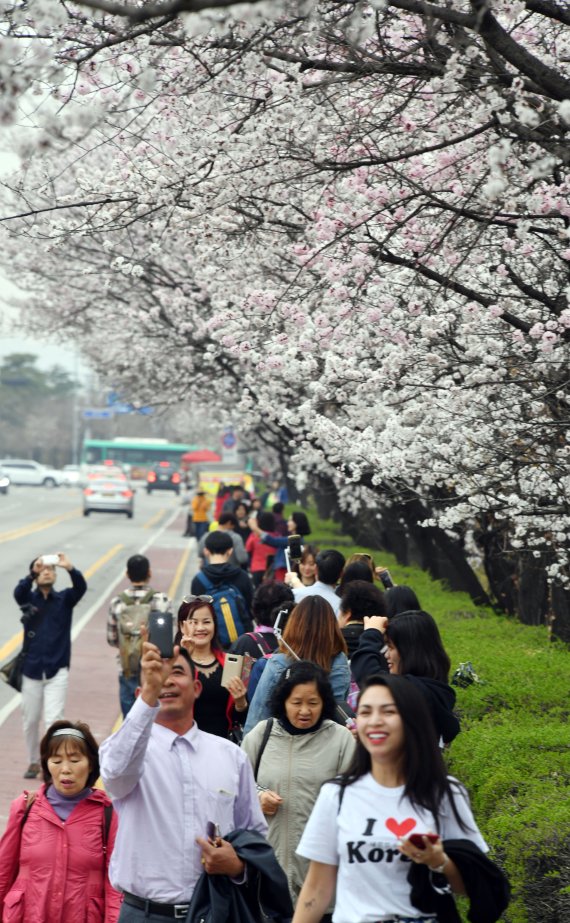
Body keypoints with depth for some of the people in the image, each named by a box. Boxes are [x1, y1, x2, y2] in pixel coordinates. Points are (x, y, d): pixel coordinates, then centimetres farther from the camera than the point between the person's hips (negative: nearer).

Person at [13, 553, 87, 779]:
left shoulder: (64, 599, 1)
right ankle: (34, 762, 29)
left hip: (57, 670, -1)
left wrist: (70, 568, -37)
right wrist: (32, 573, -40)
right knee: (30, 720, 11)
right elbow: (19, 592, -22)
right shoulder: (28, 598, 1)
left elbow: (81, 587, -18)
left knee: (53, 720, -11)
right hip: (32, 669, 1)